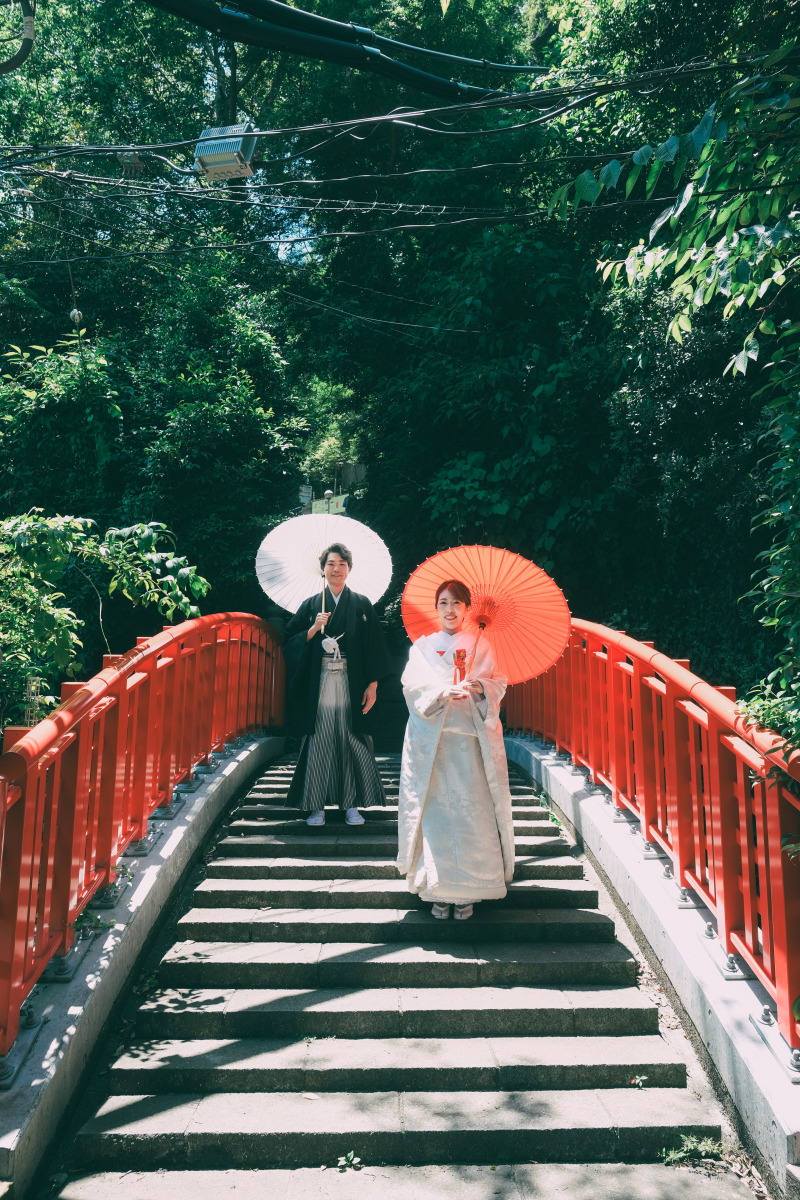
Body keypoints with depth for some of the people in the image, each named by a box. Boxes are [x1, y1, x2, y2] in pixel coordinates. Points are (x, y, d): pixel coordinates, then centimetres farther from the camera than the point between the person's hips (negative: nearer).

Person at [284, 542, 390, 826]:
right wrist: (313, 629, -11)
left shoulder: (362, 605, 7)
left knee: (352, 741, 1)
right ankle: (316, 805, 8)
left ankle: (351, 804, 10)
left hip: (351, 684, 0)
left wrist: (372, 685, -4)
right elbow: (290, 643, 5)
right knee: (319, 741, 0)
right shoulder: (311, 605, 9)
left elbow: (374, 647, 3)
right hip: (319, 683, 1)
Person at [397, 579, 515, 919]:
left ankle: (467, 891, 4)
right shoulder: (422, 646, 14)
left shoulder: (480, 645, 15)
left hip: (470, 737, 0)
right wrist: (445, 691, -20)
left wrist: (480, 688, -18)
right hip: (431, 739, 0)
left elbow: (498, 683, 5)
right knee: (435, 812, -5)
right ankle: (438, 891, 4)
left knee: (471, 812, -5)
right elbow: (413, 684, -1)